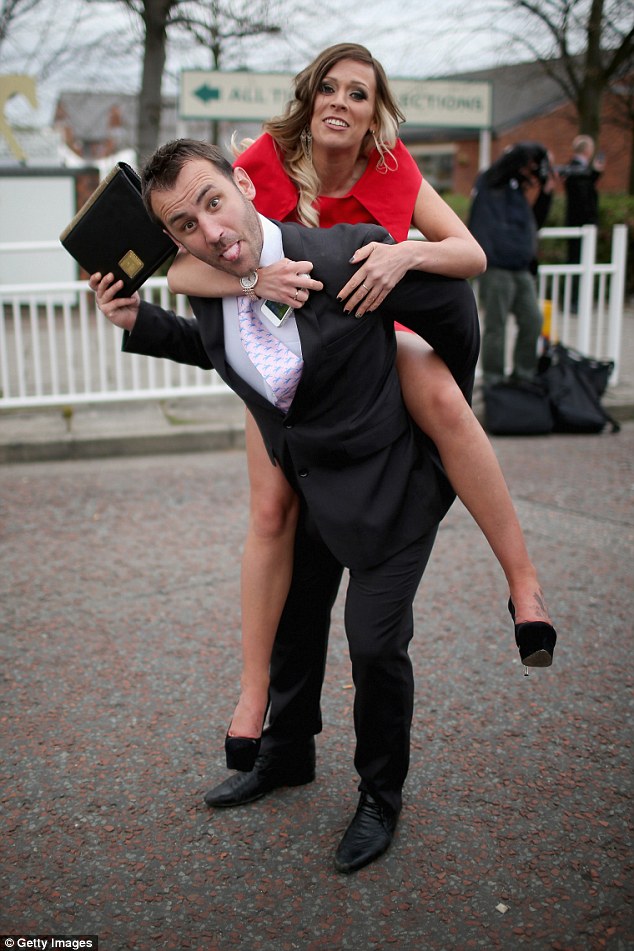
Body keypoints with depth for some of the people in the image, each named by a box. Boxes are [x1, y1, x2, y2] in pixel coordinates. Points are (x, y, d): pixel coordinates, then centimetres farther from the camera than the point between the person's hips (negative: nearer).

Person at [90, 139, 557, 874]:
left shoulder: (351, 255, -27)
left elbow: (453, 308, -11)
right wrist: (138, 322, -2)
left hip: (385, 481, -6)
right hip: (299, 483, 6)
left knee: (375, 643, -4)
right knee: (290, 622, 20)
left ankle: (381, 797, 24)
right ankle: (287, 757, 46)